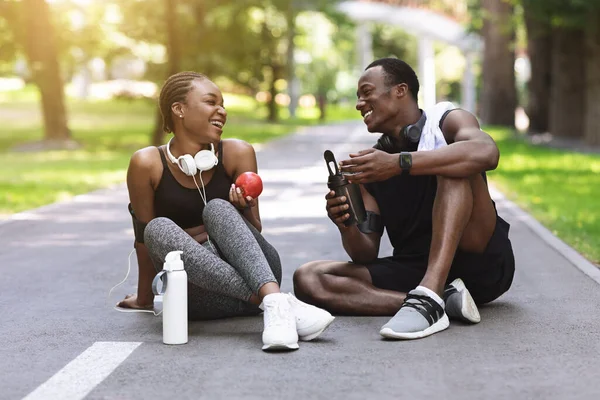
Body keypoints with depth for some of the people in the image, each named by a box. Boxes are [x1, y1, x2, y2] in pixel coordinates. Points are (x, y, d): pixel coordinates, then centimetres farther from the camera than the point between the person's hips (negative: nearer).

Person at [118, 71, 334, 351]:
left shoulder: (237, 154, -3)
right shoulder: (147, 164, -6)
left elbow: (255, 230, 2)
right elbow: (144, 236, 3)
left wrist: (245, 209, -20)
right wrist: (144, 297, 11)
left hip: (255, 274, 0)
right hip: (200, 294, 0)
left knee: (218, 209, -25)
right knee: (158, 228, -28)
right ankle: (277, 304, -43)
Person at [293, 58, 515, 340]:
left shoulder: (446, 121, 1)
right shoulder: (371, 163, 13)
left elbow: (486, 152, -26)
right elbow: (366, 255, 8)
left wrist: (399, 163, -31)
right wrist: (346, 228, -15)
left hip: (482, 263, -4)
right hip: (414, 271, 4)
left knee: (454, 166, -24)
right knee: (307, 279, -13)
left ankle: (429, 299, -38)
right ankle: (444, 299, -25)